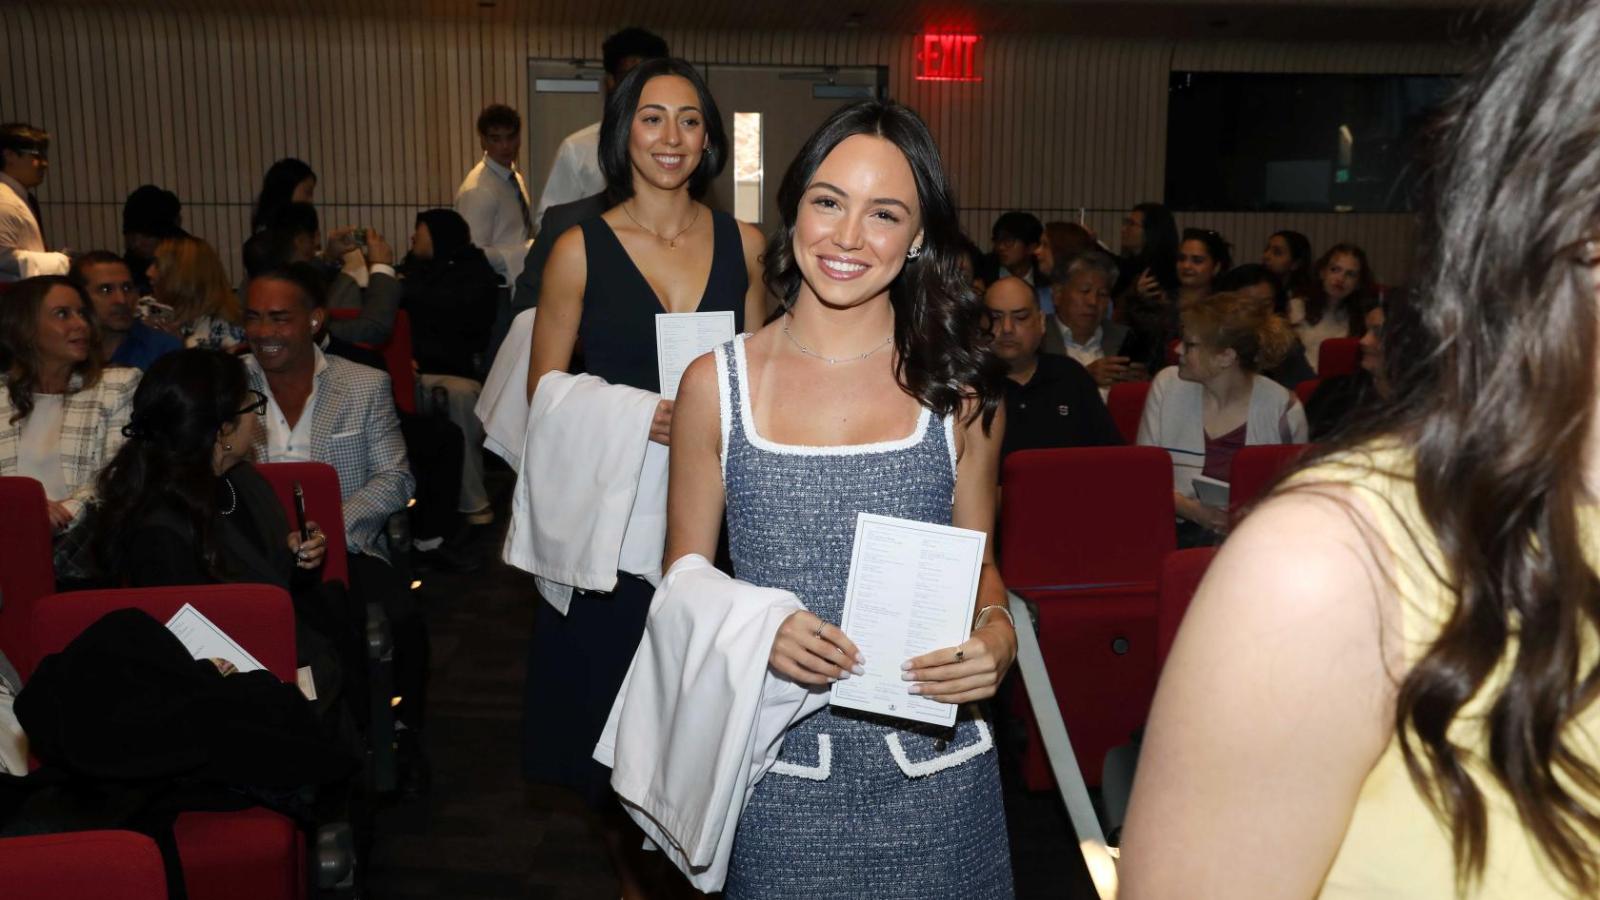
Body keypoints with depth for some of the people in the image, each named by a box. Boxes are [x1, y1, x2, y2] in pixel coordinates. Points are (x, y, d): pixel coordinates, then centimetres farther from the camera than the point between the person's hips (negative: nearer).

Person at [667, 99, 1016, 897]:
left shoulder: (958, 387, -1)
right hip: (778, 768, 0)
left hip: (931, 770, 1)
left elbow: (976, 561, 9)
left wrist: (996, 635, -11)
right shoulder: (716, 384, -3)